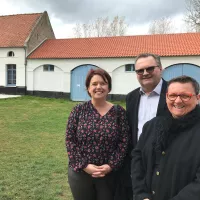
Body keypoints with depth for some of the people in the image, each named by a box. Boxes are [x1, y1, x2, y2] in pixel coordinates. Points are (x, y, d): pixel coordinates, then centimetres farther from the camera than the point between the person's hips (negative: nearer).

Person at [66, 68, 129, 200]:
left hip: (109, 173, 0)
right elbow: (70, 140, -4)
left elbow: (124, 141, -3)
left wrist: (111, 166, -12)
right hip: (80, 172, 0)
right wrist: (84, 165, -12)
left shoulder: (119, 112, -2)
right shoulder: (79, 110, -2)